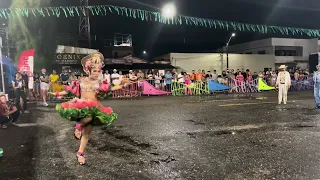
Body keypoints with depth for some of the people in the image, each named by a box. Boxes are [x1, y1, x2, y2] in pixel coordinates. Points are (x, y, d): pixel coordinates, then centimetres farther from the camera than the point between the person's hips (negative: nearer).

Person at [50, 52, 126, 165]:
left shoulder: (100, 83, 6)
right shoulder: (81, 81, 6)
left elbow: (110, 88, -4)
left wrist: (122, 86, -14)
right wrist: (58, 94, 17)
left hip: (93, 108, 2)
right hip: (81, 106, -1)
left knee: (87, 132, 1)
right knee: (89, 116, -37)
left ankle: (80, 153, 16)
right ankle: (78, 126, -5)